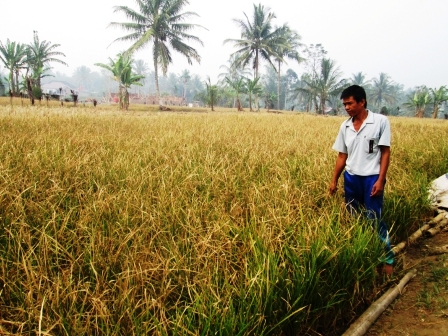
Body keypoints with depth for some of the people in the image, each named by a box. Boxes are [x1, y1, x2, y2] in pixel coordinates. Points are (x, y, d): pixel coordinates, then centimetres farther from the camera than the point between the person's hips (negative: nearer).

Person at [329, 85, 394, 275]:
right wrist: (334, 180, 9)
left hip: (371, 178, -5)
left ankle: (388, 259, 14)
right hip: (351, 178, 5)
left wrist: (380, 180, -14)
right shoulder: (345, 126, 5)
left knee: (374, 220, -3)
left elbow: (385, 152, -8)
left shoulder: (380, 121, -8)